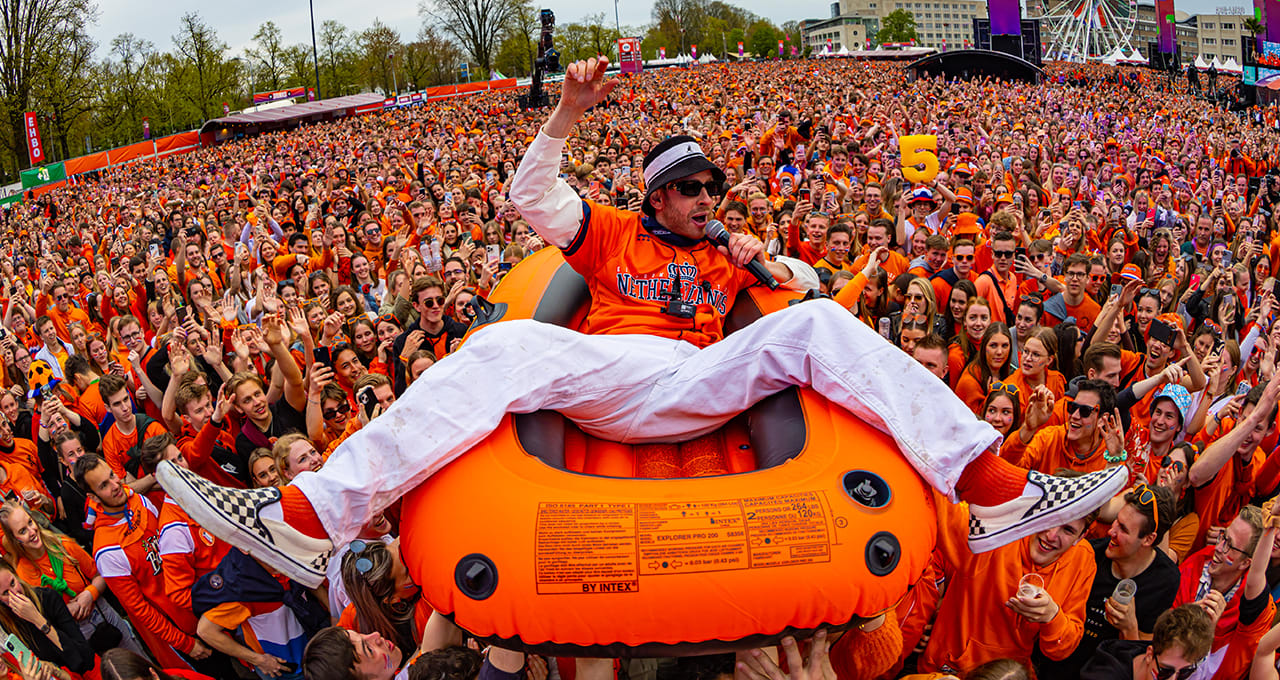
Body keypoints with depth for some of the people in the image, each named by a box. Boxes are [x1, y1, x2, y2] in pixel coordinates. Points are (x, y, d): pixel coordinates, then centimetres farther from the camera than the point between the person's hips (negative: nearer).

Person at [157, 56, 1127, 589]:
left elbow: (811, 284, 35)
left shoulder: (727, 253, 31)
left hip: (703, 386, 2)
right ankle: (309, 520, -39)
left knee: (821, 324, -17)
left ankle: (994, 490, -24)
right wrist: (567, 115, 2)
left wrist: (766, 259, 13)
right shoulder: (613, 233, 25)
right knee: (505, 347, -30)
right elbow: (532, 197, 14)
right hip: (604, 381, -1)